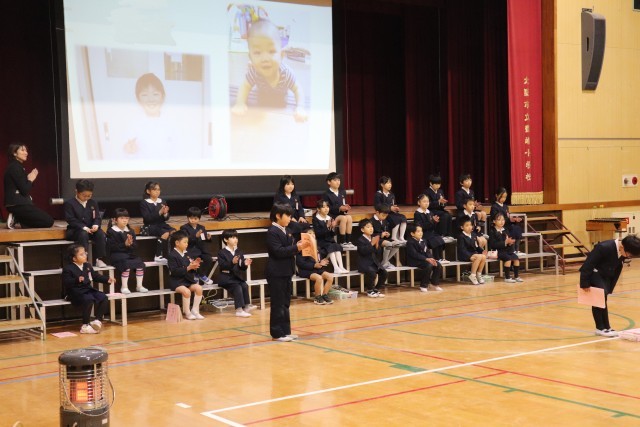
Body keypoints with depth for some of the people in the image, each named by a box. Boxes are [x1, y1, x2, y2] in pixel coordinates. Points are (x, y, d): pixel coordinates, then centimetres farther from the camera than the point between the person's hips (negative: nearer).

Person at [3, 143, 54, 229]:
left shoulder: (18, 166, 17)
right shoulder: (15, 167, -13)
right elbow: (24, 190, -18)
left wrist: (30, 179, 4)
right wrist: (30, 180, 0)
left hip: (19, 203, 10)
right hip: (18, 204, -10)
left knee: (46, 219, 14)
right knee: (48, 221, -10)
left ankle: (17, 218, 5)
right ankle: (18, 219, -8)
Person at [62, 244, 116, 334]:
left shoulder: (87, 266, 15)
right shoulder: (68, 269, -9)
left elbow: (96, 276, 24)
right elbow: (66, 283, -18)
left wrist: (107, 279, 13)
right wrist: (77, 280, -34)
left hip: (88, 289, 8)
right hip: (76, 292, -8)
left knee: (103, 298, -12)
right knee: (89, 299, -33)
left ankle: (98, 320, -4)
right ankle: (85, 326, -24)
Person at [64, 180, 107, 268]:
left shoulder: (93, 203, 12)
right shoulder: (69, 203, -4)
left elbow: (97, 218, 9)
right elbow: (71, 220, -12)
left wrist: (96, 225, -16)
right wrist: (84, 227, -24)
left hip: (91, 229, 4)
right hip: (75, 230, -4)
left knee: (101, 234, -26)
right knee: (83, 234, -38)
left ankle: (99, 259, -20)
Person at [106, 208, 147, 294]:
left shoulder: (130, 231, 15)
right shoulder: (111, 231, -2)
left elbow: (134, 246, 11)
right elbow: (112, 247, -11)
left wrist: (130, 244, -13)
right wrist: (125, 244, -19)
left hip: (130, 254, 5)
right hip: (117, 255, -5)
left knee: (140, 263, -20)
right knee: (126, 264, -32)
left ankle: (139, 286, -8)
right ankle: (124, 287, -21)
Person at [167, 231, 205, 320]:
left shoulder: (186, 254, 13)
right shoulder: (172, 255, -10)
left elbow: (191, 271, 18)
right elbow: (174, 271, -20)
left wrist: (194, 266, -4)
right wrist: (188, 268, -24)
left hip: (187, 280, 7)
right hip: (176, 281, -7)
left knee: (199, 288, -16)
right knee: (186, 291, -31)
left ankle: (195, 310, -5)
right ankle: (187, 313, -13)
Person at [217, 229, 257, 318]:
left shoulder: (239, 252, 14)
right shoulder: (222, 253, -3)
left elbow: (241, 267, 11)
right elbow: (222, 266, -17)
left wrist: (245, 264, -12)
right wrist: (232, 262, -33)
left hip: (237, 277, 5)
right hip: (226, 278, -5)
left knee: (245, 286, -22)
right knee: (237, 287, -27)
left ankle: (246, 306, -19)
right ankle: (239, 309, -28)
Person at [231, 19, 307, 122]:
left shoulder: (286, 73, -37)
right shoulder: (254, 72, -36)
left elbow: (297, 89, -23)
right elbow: (245, 86, -19)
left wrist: (300, 108, -38)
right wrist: (240, 104, -35)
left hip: (281, 110, -1)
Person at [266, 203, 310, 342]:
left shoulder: (286, 231, 14)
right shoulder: (272, 232, -14)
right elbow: (278, 252, -22)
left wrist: (298, 245, -1)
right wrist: (297, 248, -23)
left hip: (286, 272, 9)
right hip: (277, 274, -9)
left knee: (285, 303, 12)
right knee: (278, 304, -3)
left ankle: (285, 331, 19)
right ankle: (277, 333, 2)